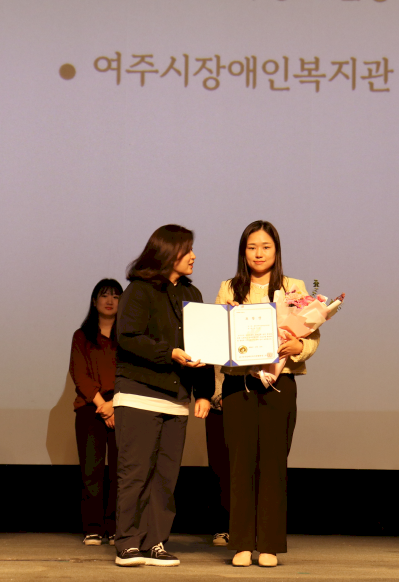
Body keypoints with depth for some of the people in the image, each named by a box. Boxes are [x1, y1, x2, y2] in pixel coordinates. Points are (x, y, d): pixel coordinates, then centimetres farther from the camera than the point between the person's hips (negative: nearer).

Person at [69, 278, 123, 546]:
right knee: (91, 469, -7)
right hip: (90, 408, 0)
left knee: (120, 469, -8)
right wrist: (101, 403, -8)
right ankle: (93, 529, -4)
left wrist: (115, 403, -11)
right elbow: (79, 373, 5)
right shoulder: (82, 337, 17)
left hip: (122, 409, 0)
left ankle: (116, 528, -4)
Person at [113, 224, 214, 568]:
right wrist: (169, 353, -22)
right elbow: (128, 338, -13)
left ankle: (155, 544, 8)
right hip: (139, 394, -6)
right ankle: (128, 545, -1)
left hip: (176, 397, 6)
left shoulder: (191, 295, 17)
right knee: (136, 471, -6)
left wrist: (204, 392, 8)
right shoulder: (139, 291, -2)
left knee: (166, 474, 4)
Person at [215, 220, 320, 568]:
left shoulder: (293, 288, 8)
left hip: (279, 381, -1)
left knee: (273, 462, -1)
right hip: (238, 382, 1)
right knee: (241, 461, -1)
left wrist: (298, 347, -18)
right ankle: (242, 544, 5)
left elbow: (314, 336, 3)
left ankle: (270, 546, 6)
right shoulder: (229, 290, 12)